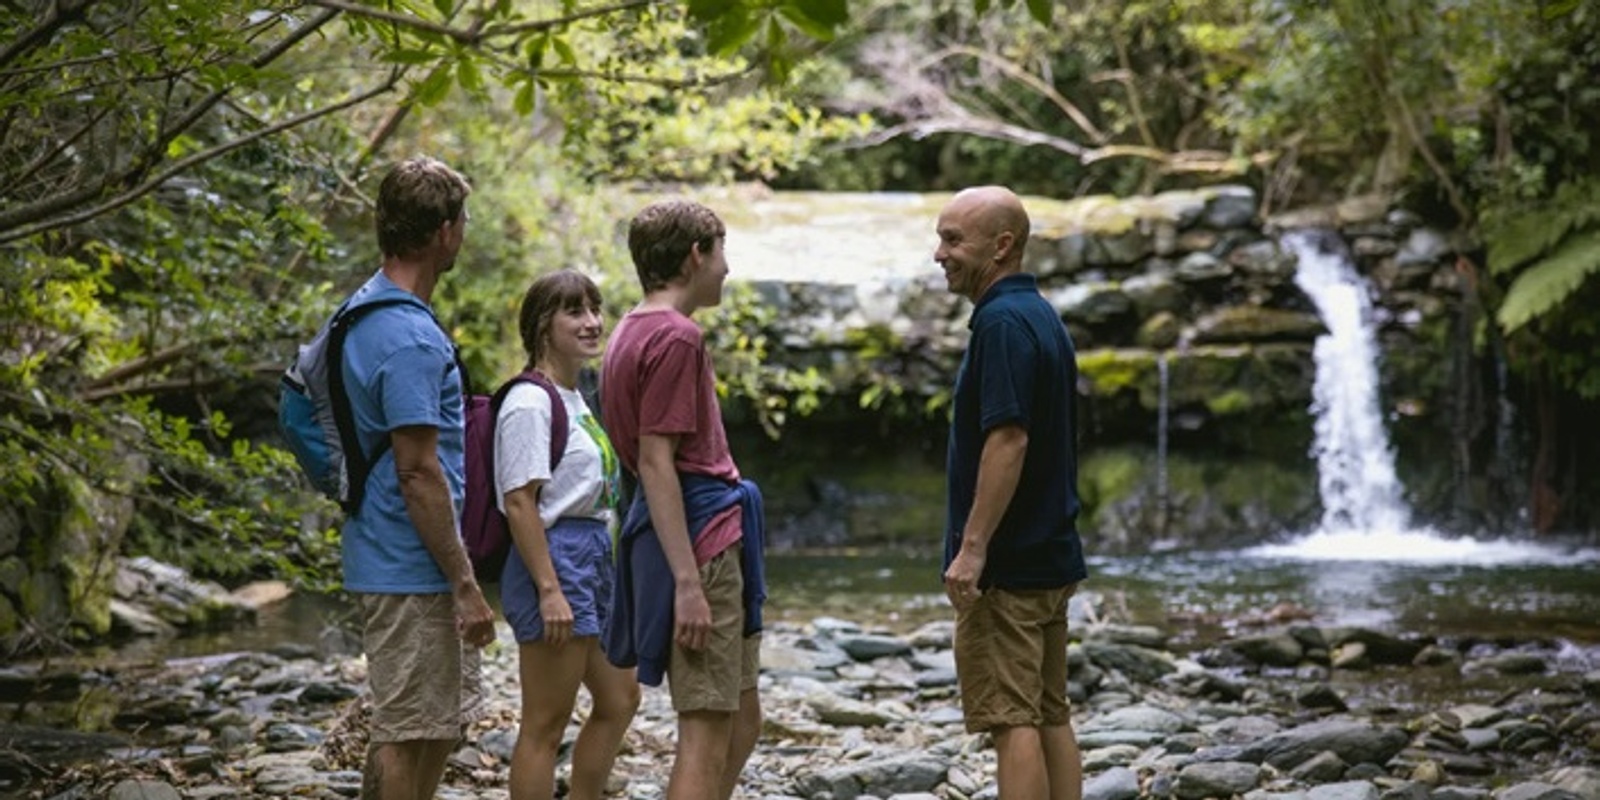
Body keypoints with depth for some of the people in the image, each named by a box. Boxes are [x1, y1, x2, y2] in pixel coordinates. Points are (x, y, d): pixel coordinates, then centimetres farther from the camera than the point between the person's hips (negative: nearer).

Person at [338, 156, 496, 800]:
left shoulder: (366, 309, 12)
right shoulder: (409, 338, -20)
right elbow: (419, 473, -22)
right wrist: (465, 585, -18)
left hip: (405, 568, 10)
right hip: (412, 571, -10)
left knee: (446, 719, 17)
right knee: (409, 734, -2)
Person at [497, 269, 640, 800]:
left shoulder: (574, 398, 14)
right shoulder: (530, 404, -14)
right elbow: (519, 503, -19)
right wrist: (549, 590, -23)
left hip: (593, 556, 10)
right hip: (554, 556, -10)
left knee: (619, 700, 17)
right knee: (545, 723, -5)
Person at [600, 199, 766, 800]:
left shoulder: (635, 333, 17)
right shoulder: (675, 337, -13)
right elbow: (656, 464, -20)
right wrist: (688, 583, -23)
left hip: (707, 541, 10)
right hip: (702, 542, -10)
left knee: (741, 719, 16)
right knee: (708, 730, -8)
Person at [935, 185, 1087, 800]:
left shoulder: (1003, 322, -16)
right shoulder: (1044, 317, 15)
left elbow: (1008, 439, -23)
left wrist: (972, 548, -22)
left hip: (1005, 564, -10)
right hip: (1050, 554, 10)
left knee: (1011, 721, -8)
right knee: (1051, 716, 10)